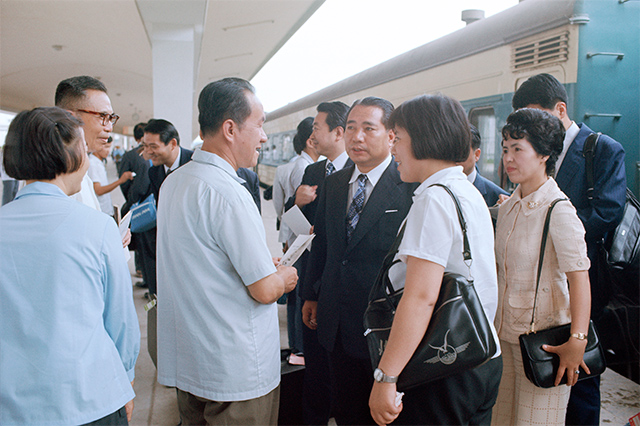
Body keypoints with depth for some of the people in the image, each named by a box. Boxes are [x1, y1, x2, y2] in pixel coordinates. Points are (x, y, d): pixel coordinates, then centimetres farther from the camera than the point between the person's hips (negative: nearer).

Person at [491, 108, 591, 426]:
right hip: (505, 334, 7)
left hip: (544, 339, -6)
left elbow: (579, 278, -21)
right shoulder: (507, 208, 7)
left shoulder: (558, 211, -15)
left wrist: (576, 341, -28)